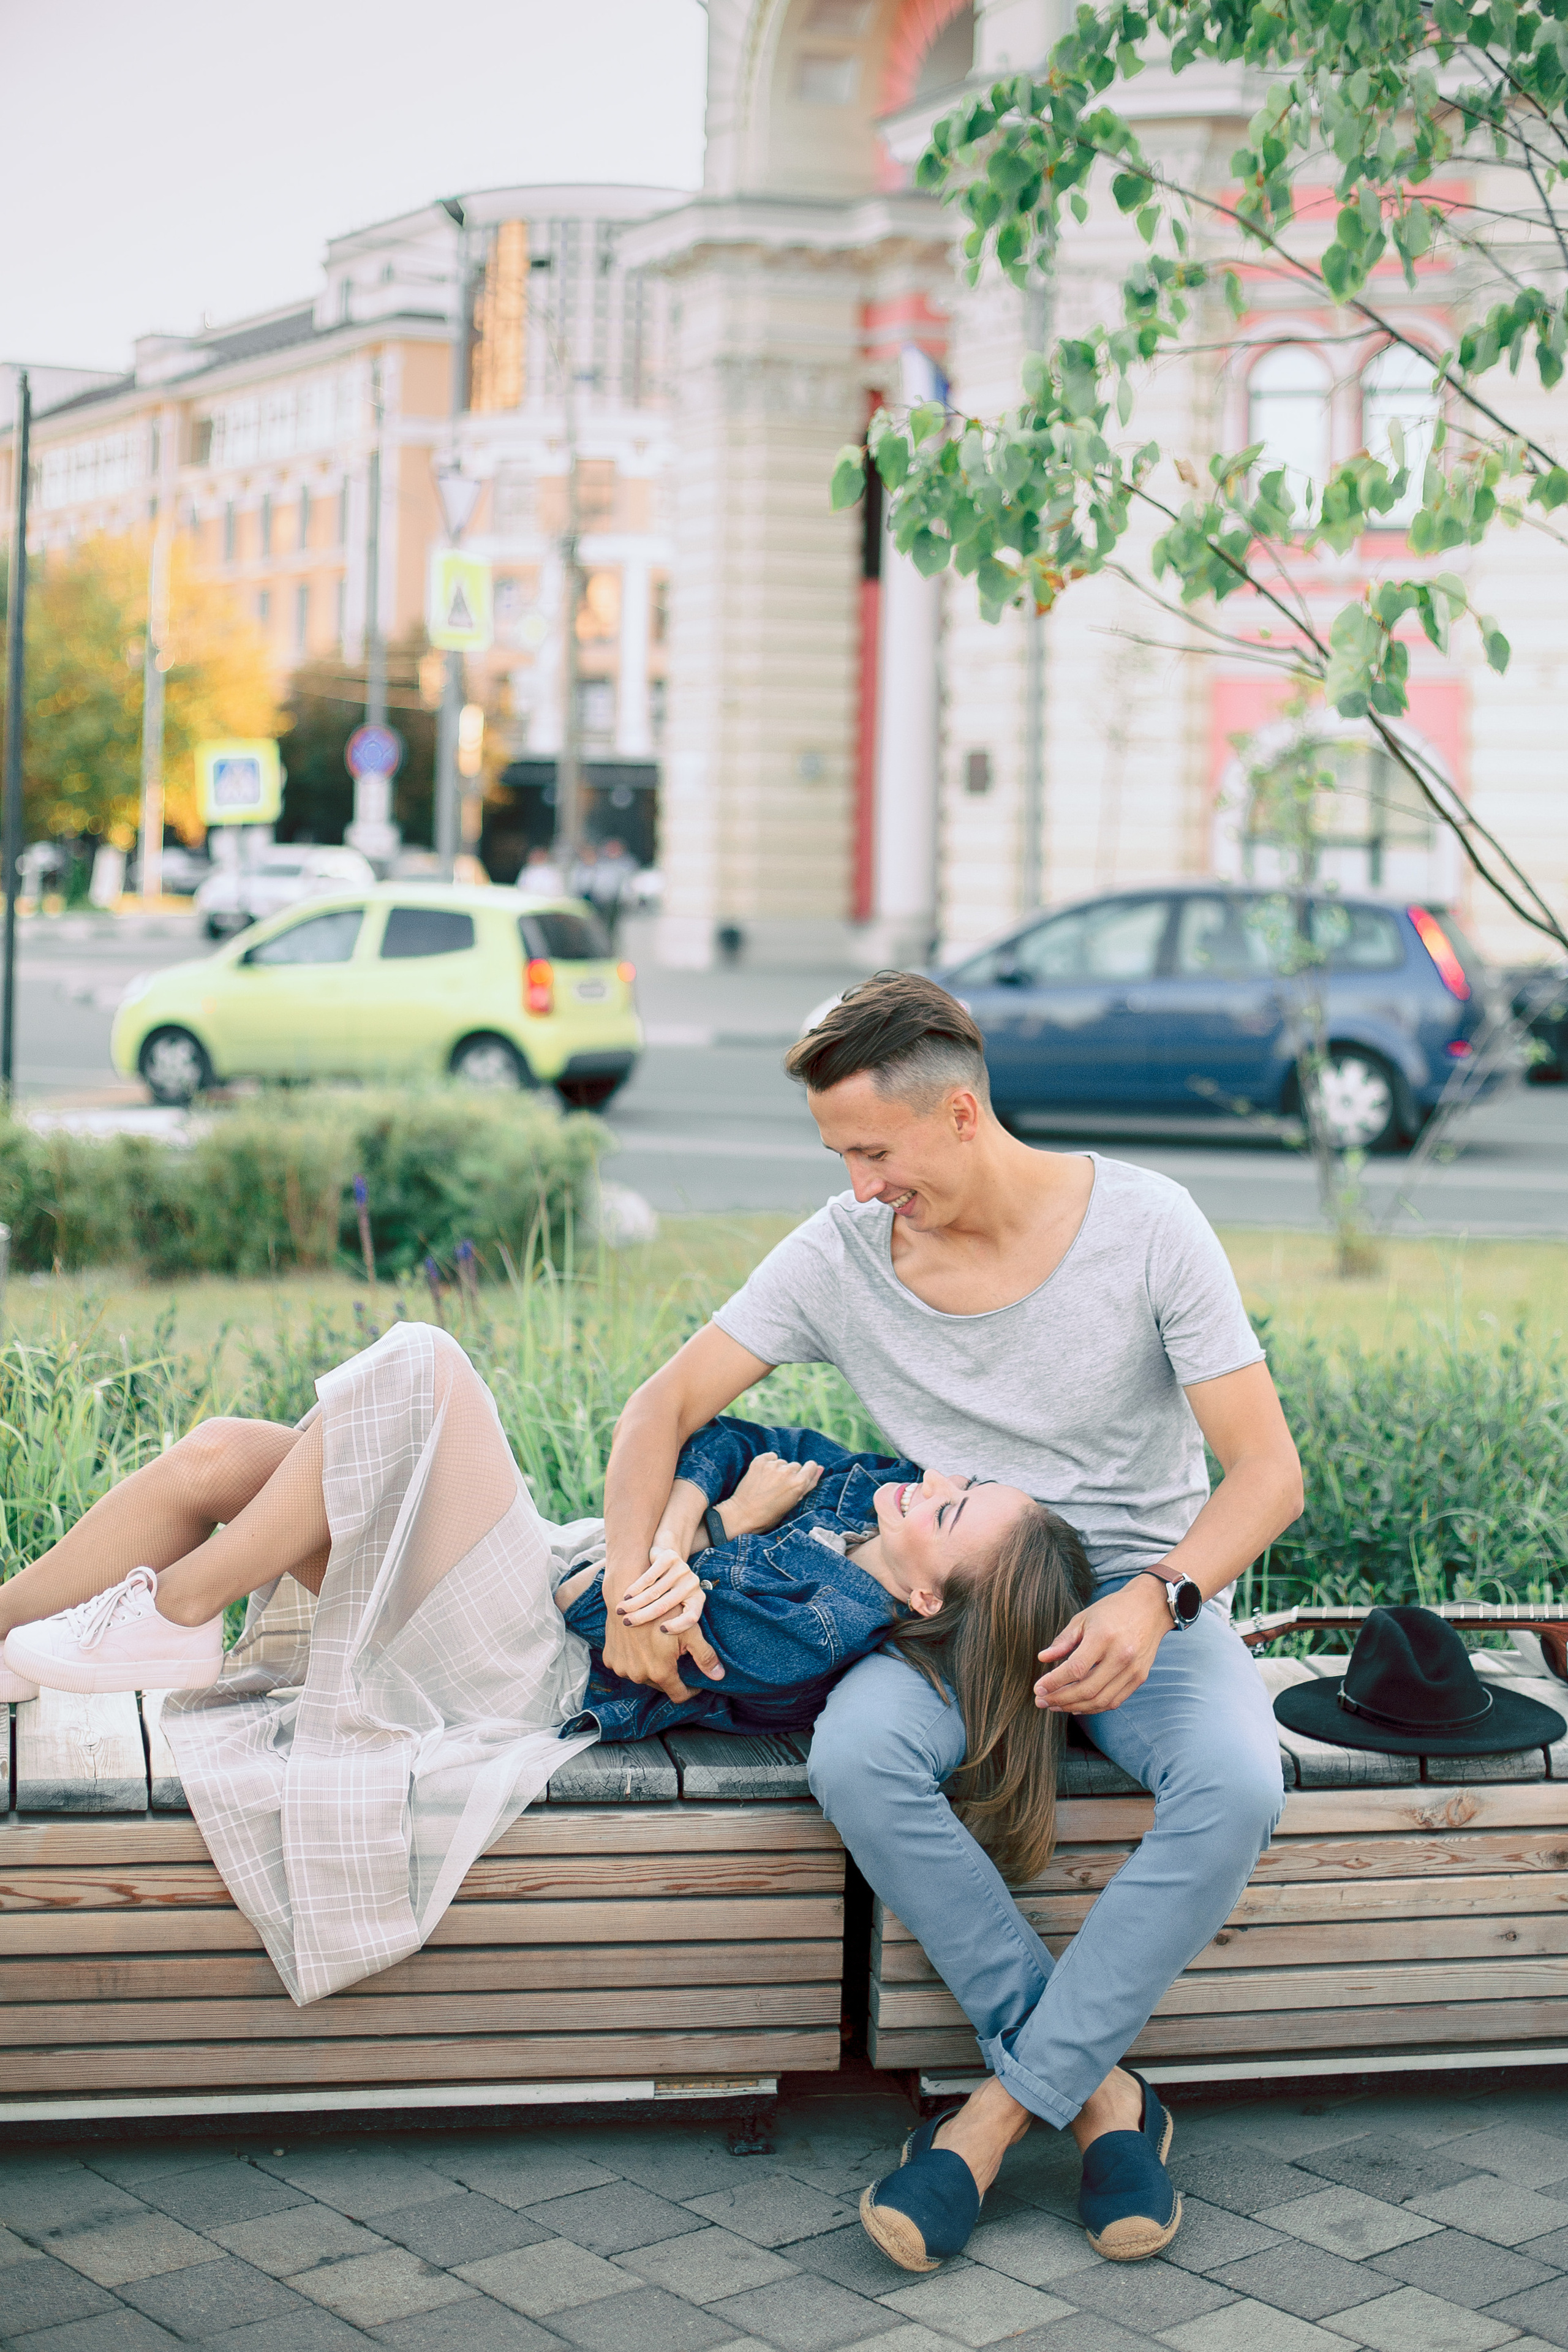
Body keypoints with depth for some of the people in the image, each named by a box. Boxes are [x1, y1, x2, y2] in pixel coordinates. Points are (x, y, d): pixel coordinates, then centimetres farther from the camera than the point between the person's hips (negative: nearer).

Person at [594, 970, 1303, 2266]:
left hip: (1145, 1595, -2)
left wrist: (1158, 1600, -30)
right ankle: (1099, 2087, -19)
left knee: (1235, 1782, -34)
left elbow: (1268, 1470, -12)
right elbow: (669, 1403, 2)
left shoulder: (1146, 1224, -12)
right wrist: (628, 1575, -16)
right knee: (858, 1754, -32)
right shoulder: (841, 1255, -4)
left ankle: (1008, 2103, -20)